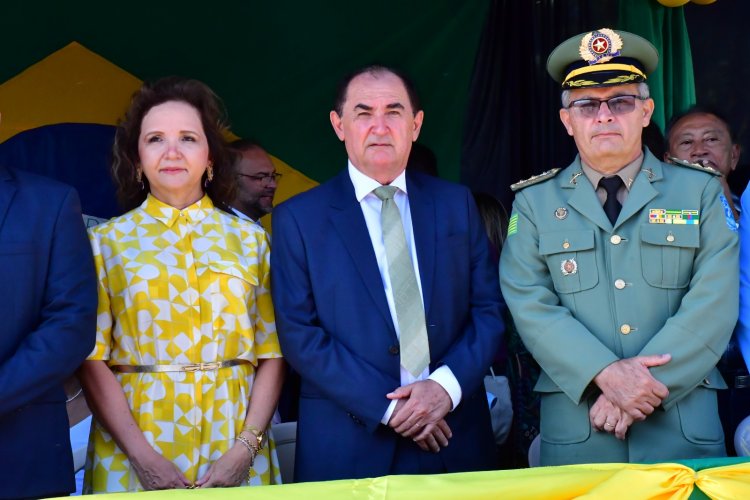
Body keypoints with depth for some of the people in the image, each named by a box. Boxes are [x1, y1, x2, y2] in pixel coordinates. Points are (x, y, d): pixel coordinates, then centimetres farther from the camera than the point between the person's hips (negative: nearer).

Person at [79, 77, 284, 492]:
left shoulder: (248, 239, 6)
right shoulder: (105, 241, 3)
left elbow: (272, 351, 4)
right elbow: (91, 357, -2)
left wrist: (246, 447, -9)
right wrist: (143, 457, -12)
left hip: (234, 452, 1)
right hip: (133, 458, -1)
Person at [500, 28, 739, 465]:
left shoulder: (701, 191, 6)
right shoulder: (534, 202, 6)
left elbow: (714, 302, -4)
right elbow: (530, 305, -5)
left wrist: (650, 383, -15)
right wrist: (605, 374, -18)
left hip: (685, 428, 1)